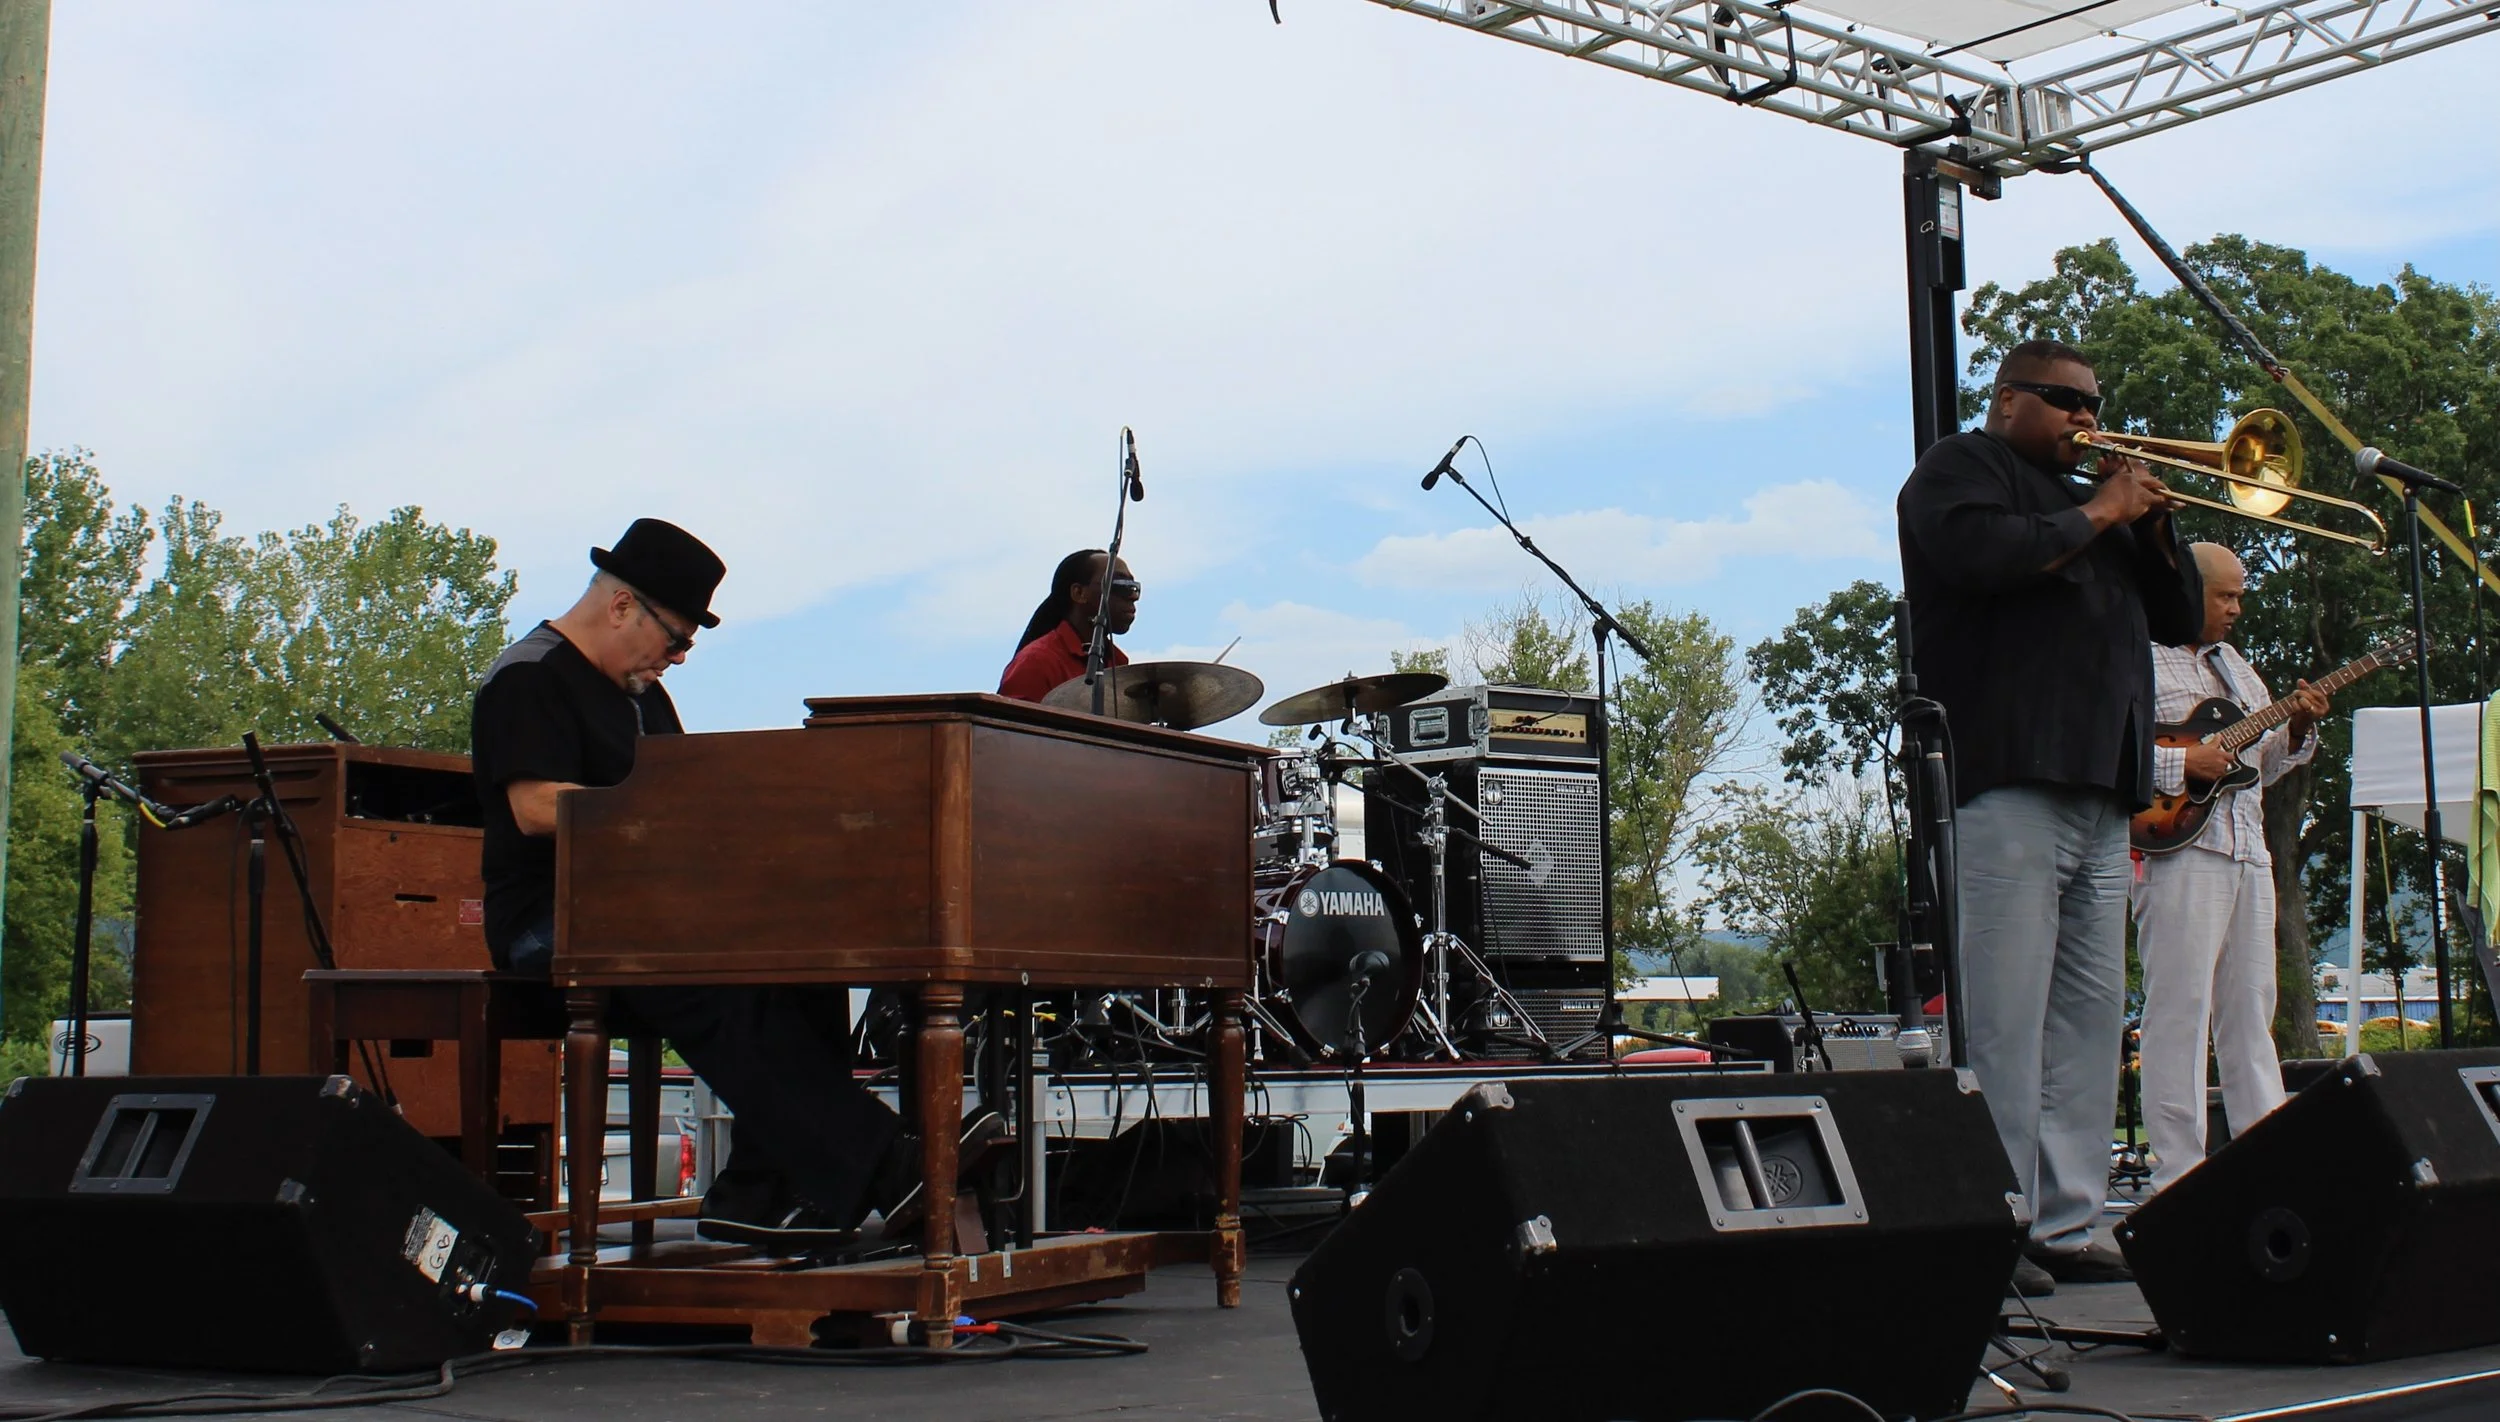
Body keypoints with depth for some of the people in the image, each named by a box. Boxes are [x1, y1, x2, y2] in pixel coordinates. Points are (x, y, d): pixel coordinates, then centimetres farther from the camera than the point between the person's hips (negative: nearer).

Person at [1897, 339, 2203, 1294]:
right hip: (2012, 777, -8)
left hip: (2102, 790, 8)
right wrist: (2100, 511, -2)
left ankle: (2068, 1223, 5)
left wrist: (2152, 519, 10)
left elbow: (2180, 620, 25)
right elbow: (1987, 554, -15)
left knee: (2089, 1017, 3)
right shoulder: (1961, 468, 7)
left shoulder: (2089, 496, 30)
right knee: (2006, 1017, -11)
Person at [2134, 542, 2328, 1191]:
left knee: (2251, 1009, 10)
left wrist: (2297, 728, 6)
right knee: (2180, 1008, -8)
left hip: (2249, 852, 8)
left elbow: (2263, 766, 24)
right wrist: (2179, 762, -19)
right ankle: (2178, 1170, -5)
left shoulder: (2236, 665, 23)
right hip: (2179, 850, -8)